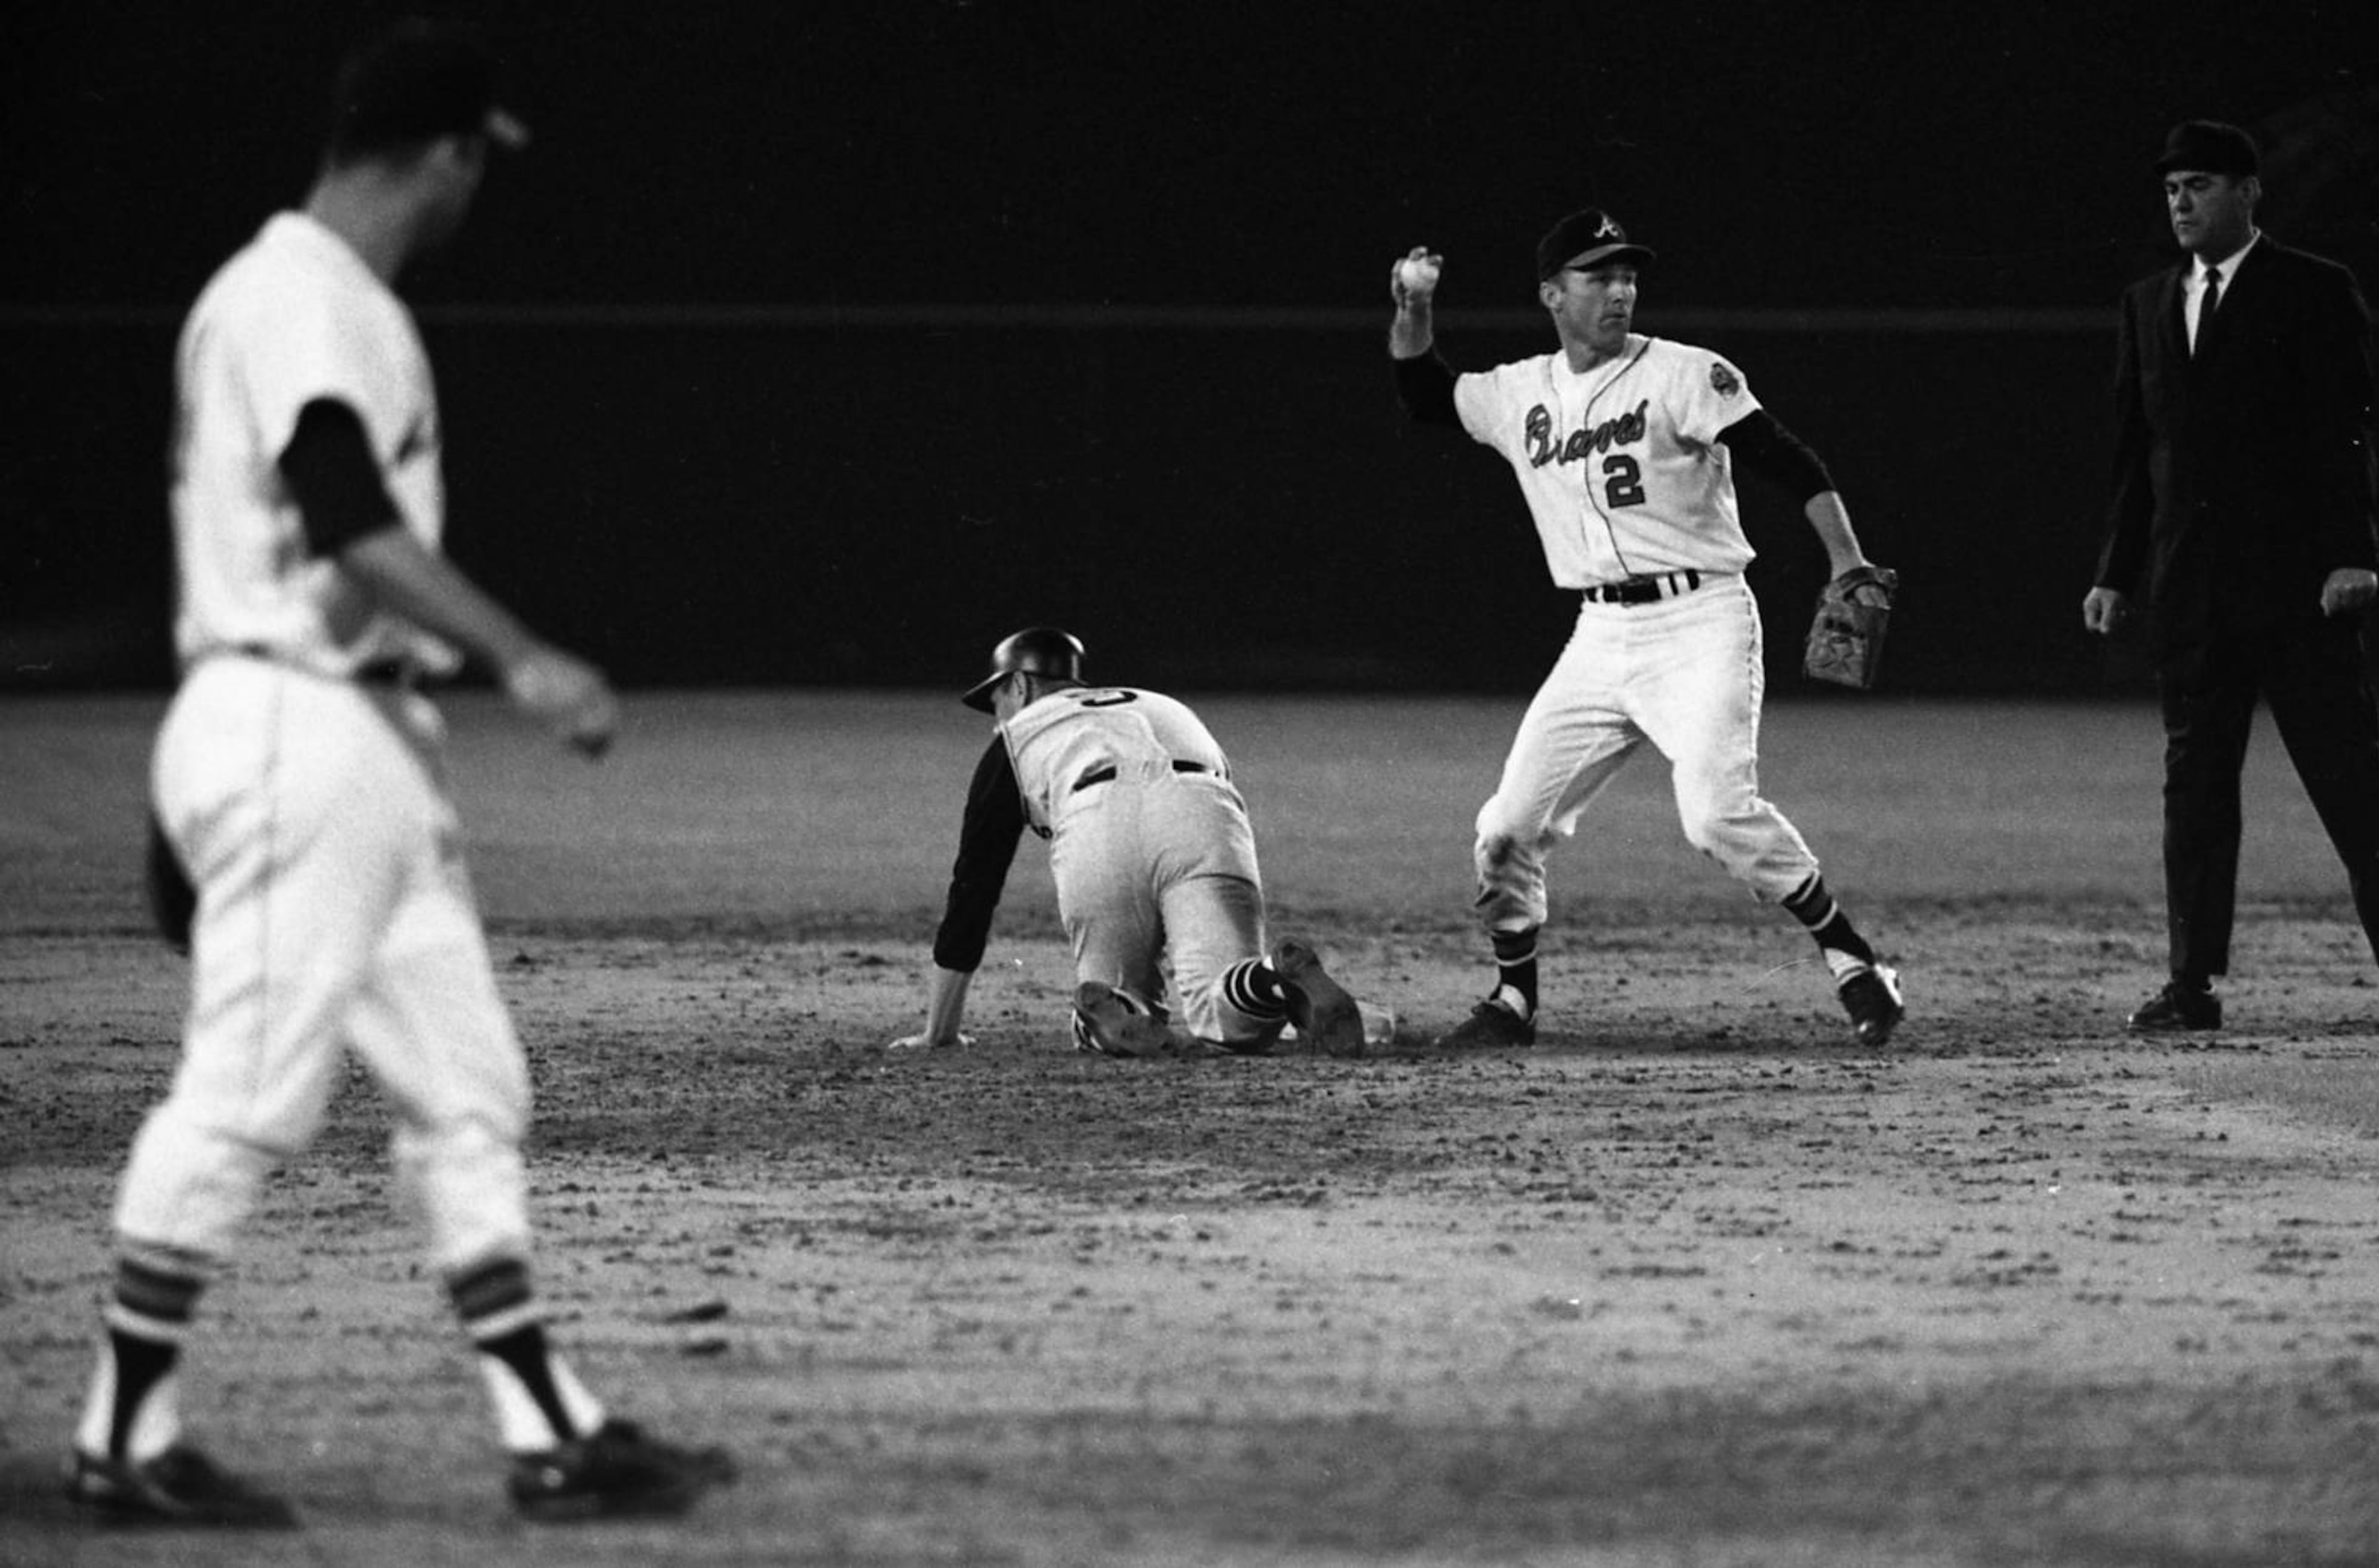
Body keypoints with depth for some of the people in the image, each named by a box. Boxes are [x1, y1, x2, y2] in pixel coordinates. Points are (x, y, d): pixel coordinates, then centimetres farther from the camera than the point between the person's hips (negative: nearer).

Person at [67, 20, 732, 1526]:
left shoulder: (342, 303, 17)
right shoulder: (295, 303, -14)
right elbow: (351, 524, -28)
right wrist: (521, 655, -36)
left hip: (375, 741, 11)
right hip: (293, 732, -11)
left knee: (467, 1088, 9)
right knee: (247, 1098, -7)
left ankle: (553, 1432, 10)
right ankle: (125, 1441, 1)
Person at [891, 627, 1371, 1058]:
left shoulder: (1019, 737, 34)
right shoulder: (1166, 709, 45)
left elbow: (973, 886, 32)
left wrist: (941, 1031, 38)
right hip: (1206, 818, 2)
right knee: (1231, 1025, -5)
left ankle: (1112, 1020, -22)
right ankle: (1289, 983, -41)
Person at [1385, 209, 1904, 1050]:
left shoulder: (1686, 377, -6)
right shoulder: (1522, 395, 11)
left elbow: (1790, 462, -12)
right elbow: (1424, 395, 26)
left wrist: (1847, 564, -25)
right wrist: (1414, 310, 8)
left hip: (1699, 624, -6)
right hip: (1599, 637, 6)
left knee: (1719, 810, -24)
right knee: (1508, 827, 2)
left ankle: (1853, 961, -13)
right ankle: (1514, 1001, 20)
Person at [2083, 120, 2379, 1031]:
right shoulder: (2149, 305, 16)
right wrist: (2117, 573, 12)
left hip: (2295, 576, -5)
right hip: (2187, 583, 5)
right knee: (2194, 783, 5)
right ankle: (2192, 983, 6)